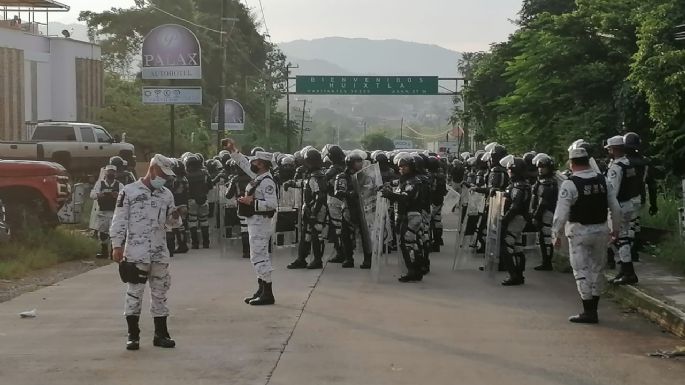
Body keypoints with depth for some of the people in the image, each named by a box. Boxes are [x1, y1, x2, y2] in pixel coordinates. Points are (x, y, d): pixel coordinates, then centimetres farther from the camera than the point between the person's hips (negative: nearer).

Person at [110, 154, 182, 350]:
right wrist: (117, 245, -9)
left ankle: (161, 334, 17)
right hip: (135, 252, -5)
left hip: (160, 253, 5)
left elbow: (172, 223, 16)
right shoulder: (129, 191, -3)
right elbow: (119, 220, -4)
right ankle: (133, 335, 7)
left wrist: (175, 218, -7)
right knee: (134, 293, -1)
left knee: (160, 293, 9)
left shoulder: (166, 194, 11)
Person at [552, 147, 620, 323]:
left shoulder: (569, 184, -14)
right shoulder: (602, 180, 2)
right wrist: (615, 229, 18)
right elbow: (615, 208, 6)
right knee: (597, 269, 14)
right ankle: (593, 309, 21)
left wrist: (556, 235, -5)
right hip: (601, 230, 5)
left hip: (579, 232, -5)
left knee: (582, 271, 1)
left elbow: (561, 213, -16)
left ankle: (588, 311, 0)